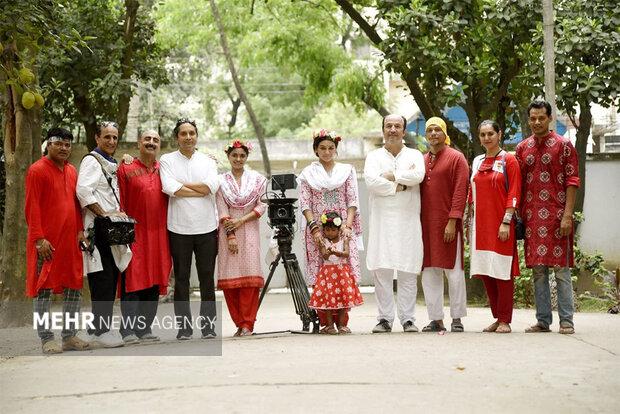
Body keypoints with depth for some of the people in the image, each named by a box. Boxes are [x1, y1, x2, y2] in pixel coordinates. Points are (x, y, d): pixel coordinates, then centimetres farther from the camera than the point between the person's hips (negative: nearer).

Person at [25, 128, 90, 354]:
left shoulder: (72, 171, 14)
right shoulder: (37, 170, -7)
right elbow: (32, 208, -11)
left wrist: (80, 230, 8)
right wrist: (39, 238, -17)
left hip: (70, 240, 7)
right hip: (47, 242, -7)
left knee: (74, 286, 8)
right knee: (44, 287, -1)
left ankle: (69, 335, 16)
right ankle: (46, 339, 4)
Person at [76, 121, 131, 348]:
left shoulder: (112, 165, 23)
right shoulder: (92, 161, -6)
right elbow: (83, 190, -19)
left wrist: (119, 213, 13)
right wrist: (104, 214, -19)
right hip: (97, 229, -9)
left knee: (111, 279, 8)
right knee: (103, 280, -12)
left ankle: (102, 329, 13)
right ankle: (99, 332, -12)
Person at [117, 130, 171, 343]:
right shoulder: (126, 169, 2)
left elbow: (170, 201, 19)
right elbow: (120, 203, -2)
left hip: (158, 235, 4)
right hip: (134, 234, -4)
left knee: (154, 282, 5)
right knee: (133, 282, -7)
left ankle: (145, 329, 12)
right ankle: (129, 330, -5)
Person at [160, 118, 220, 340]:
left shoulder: (208, 161, 10)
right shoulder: (167, 160, 5)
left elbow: (212, 186, -8)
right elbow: (170, 188, -12)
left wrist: (182, 184, -7)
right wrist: (200, 191, -8)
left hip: (207, 228, 1)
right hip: (179, 228, -1)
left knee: (207, 279, 4)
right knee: (181, 279, 2)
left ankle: (208, 326, 10)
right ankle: (184, 327, 8)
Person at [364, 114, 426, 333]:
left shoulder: (415, 155, 13)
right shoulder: (374, 156, 13)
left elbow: (418, 175, -9)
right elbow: (371, 181, -7)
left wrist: (391, 176, -5)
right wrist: (400, 185, -7)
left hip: (408, 220, 0)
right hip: (381, 219, 0)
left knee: (408, 272, -2)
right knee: (381, 270, -4)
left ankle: (408, 319, 3)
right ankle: (384, 319, 2)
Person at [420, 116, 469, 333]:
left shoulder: (456, 158, -1)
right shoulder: (422, 161, 16)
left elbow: (460, 192, -8)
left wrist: (453, 221, -16)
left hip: (447, 225, -5)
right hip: (426, 224, 6)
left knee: (453, 271, -2)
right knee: (429, 272, 5)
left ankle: (457, 319, 5)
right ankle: (436, 319, 10)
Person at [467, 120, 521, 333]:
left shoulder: (508, 160, -1)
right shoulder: (477, 162, 14)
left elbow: (514, 193, -7)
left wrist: (506, 222, -15)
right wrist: (471, 223, 13)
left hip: (500, 225, -5)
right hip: (481, 224, 5)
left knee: (502, 271, -4)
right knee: (485, 271, 6)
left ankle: (505, 320, 2)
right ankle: (497, 317, 15)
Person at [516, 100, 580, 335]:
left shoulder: (563, 145, 2)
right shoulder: (522, 148, 14)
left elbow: (572, 181, -4)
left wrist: (567, 215, -12)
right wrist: (518, 215, 7)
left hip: (556, 216, -4)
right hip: (532, 217, 4)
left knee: (562, 269, -4)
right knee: (538, 270, 5)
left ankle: (566, 321, 0)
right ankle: (543, 321, 10)